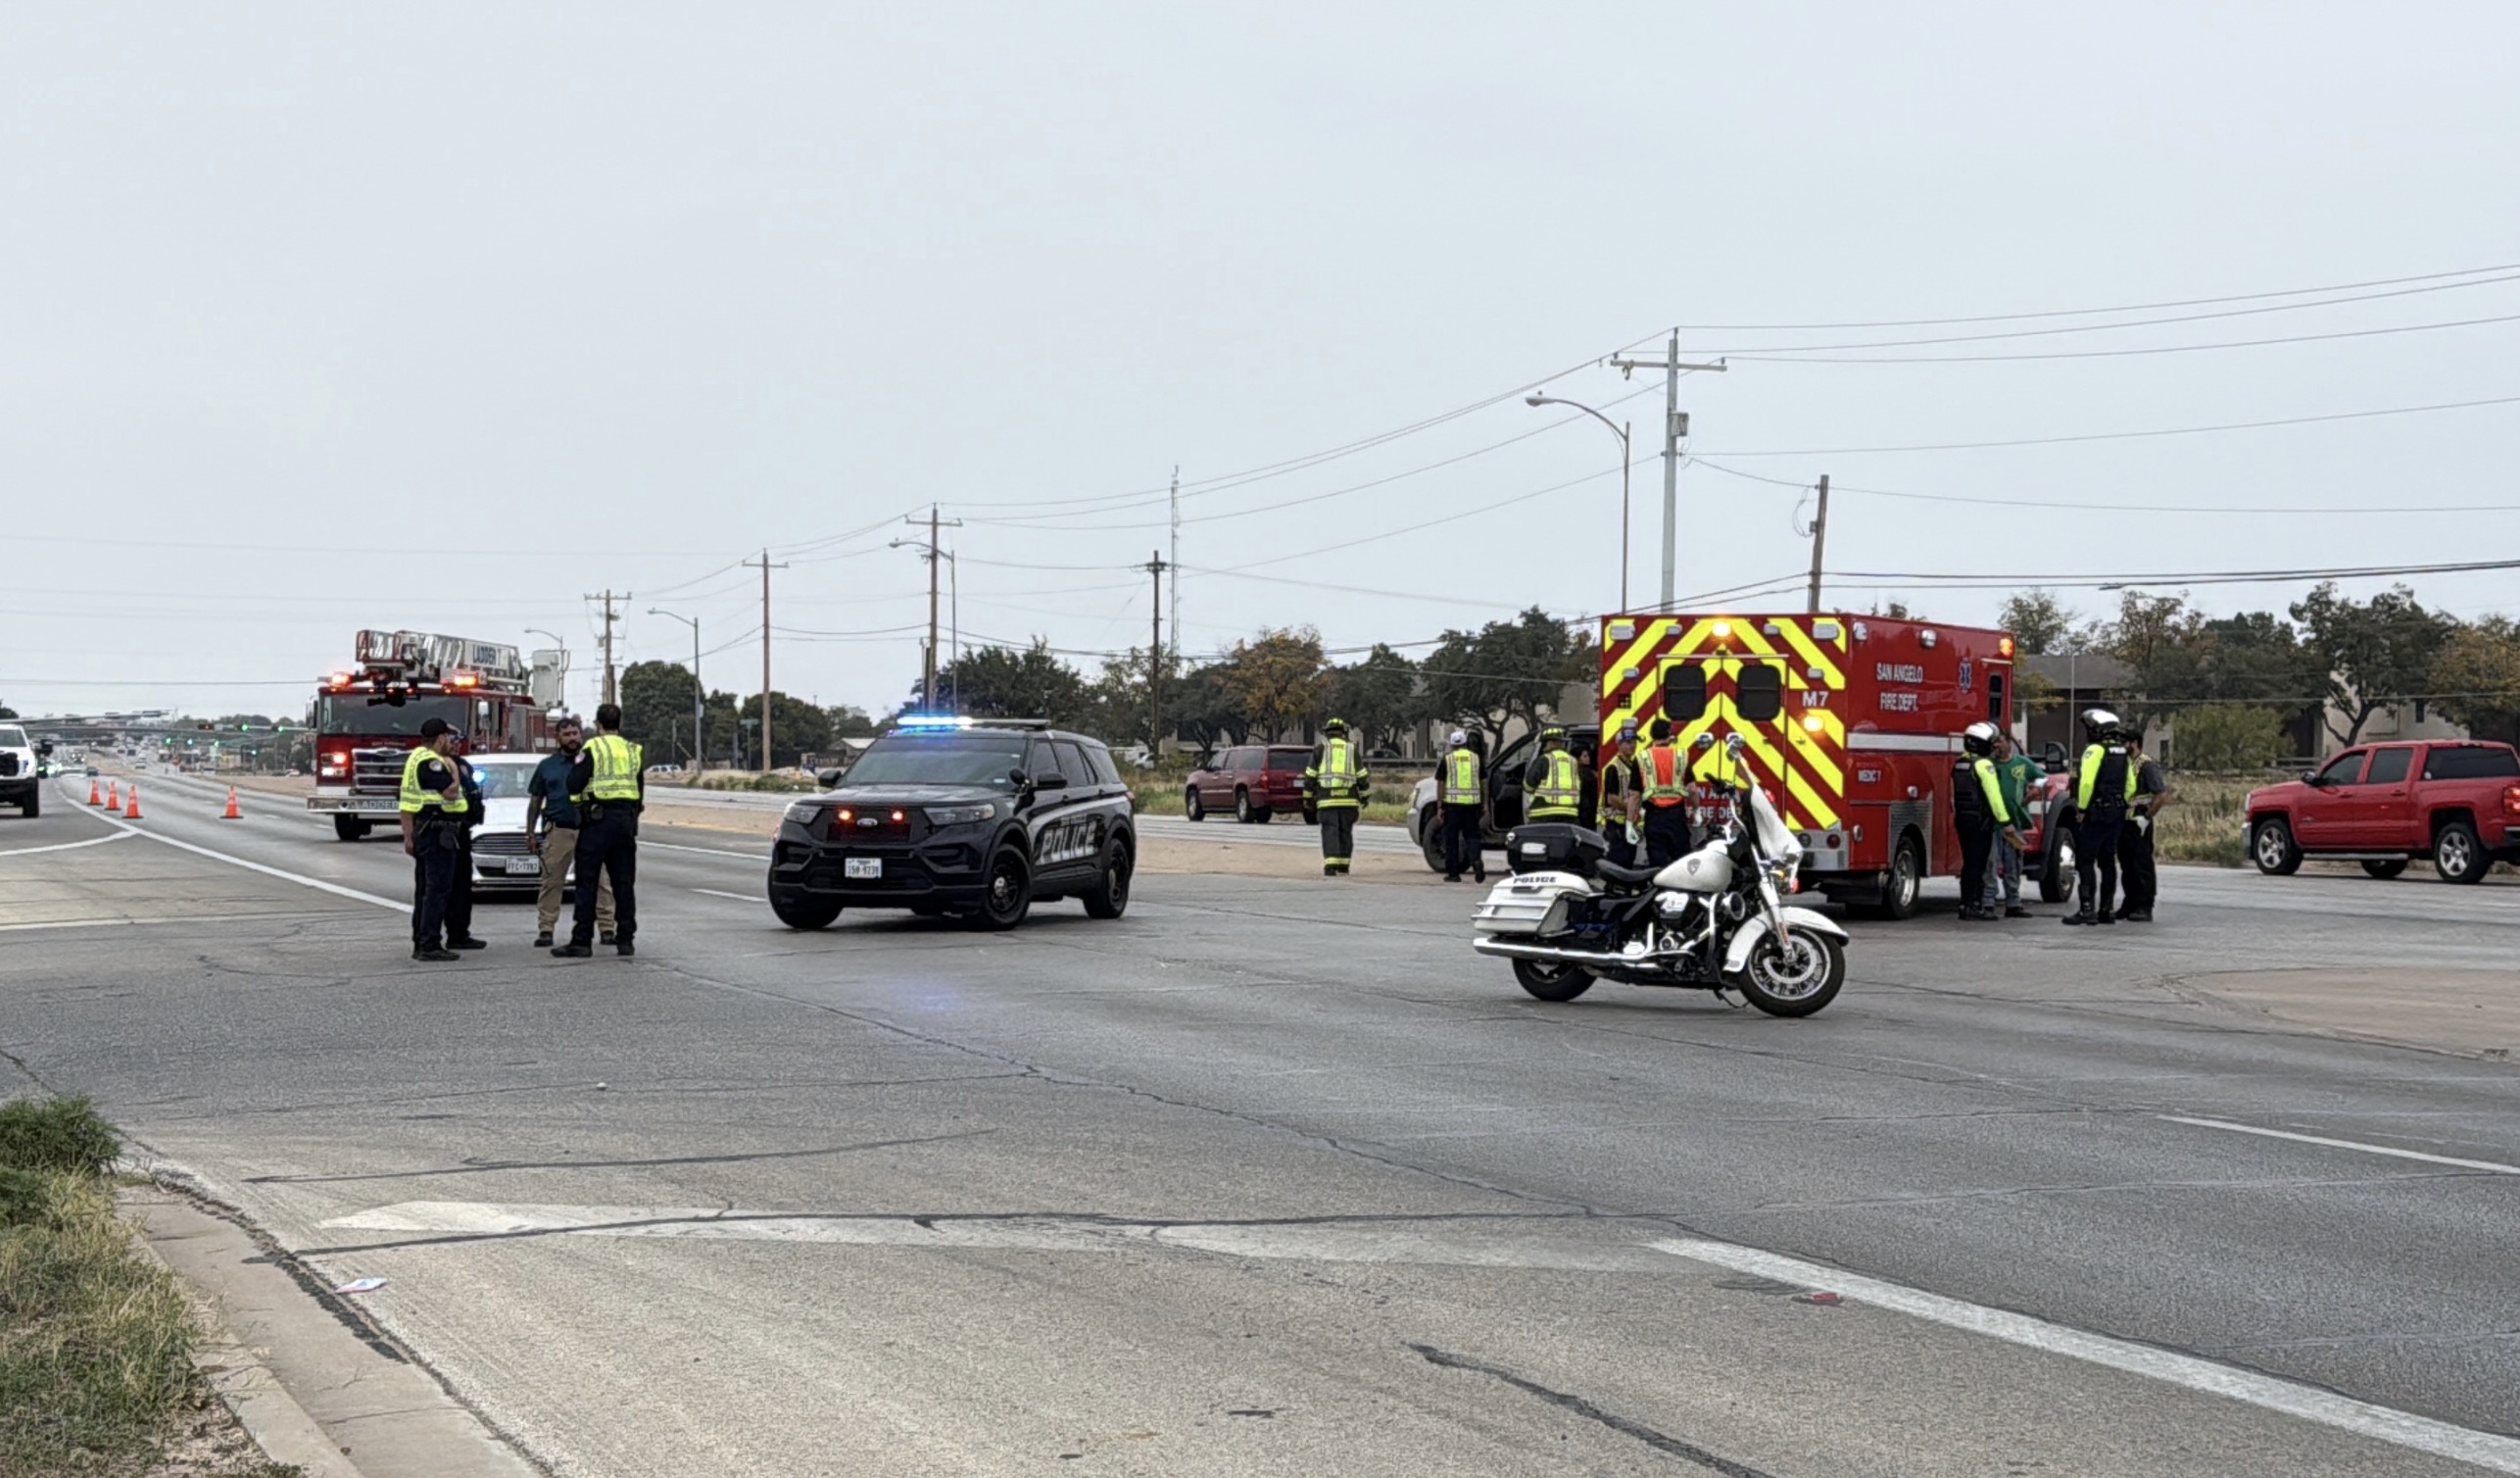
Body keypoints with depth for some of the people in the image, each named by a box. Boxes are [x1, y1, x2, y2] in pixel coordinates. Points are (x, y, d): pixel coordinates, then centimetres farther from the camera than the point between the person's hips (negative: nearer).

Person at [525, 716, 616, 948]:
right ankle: (545, 930, 5)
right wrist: (530, 833, 11)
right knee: (552, 882, 0)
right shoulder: (547, 766, 13)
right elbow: (535, 801, 17)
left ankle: (606, 929, 1)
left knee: (600, 881, -2)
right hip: (558, 831, 1)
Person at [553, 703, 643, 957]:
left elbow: (574, 785, -9)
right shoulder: (633, 752, 12)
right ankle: (626, 939, 8)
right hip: (627, 820, 5)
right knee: (624, 884, 9)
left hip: (598, 821, -5)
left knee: (587, 883, -1)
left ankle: (582, 940, -3)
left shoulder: (592, 749, -5)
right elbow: (641, 791, 16)